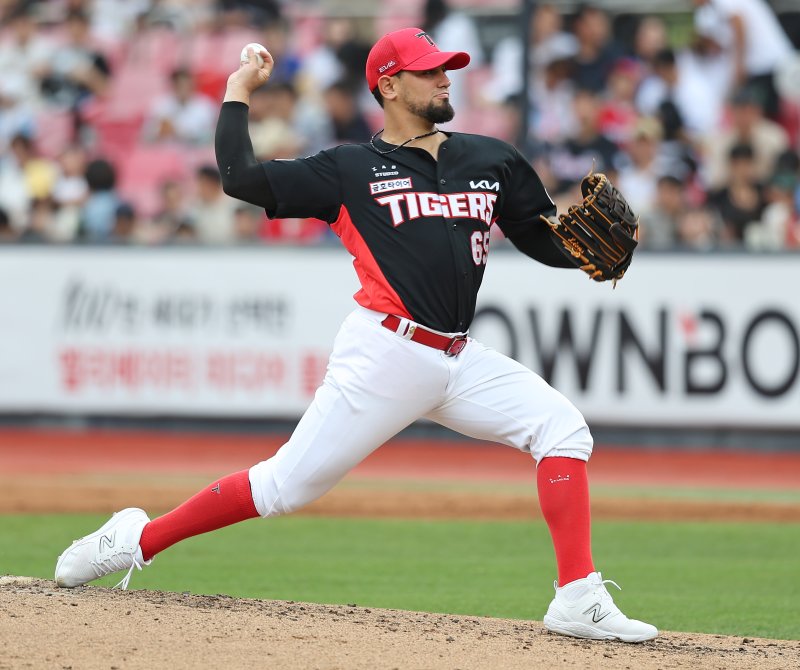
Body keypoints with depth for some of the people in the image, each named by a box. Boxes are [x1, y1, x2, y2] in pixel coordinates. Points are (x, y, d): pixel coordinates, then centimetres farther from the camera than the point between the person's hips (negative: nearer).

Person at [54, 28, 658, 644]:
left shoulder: (491, 160, 16)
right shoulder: (352, 170, 4)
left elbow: (544, 241, 19)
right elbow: (240, 177, -4)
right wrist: (239, 91, 6)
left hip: (461, 362, 5)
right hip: (385, 356, -5)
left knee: (561, 427, -14)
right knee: (289, 484, -5)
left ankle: (579, 600, -16)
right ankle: (135, 541, 10)